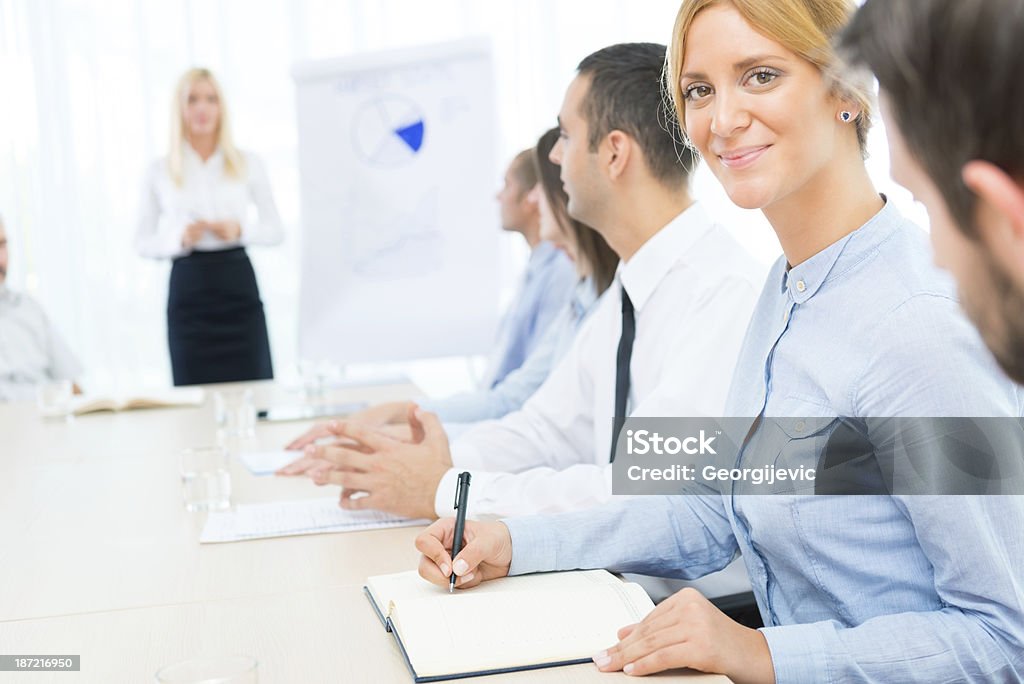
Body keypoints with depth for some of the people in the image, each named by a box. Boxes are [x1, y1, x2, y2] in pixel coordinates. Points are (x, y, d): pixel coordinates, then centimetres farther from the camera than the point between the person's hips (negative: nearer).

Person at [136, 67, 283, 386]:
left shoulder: (248, 164, 6)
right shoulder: (159, 172, 5)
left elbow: (275, 230, 10)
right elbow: (143, 242, 7)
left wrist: (241, 230, -10)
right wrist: (180, 239, -12)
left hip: (238, 286, 1)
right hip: (187, 288, 0)